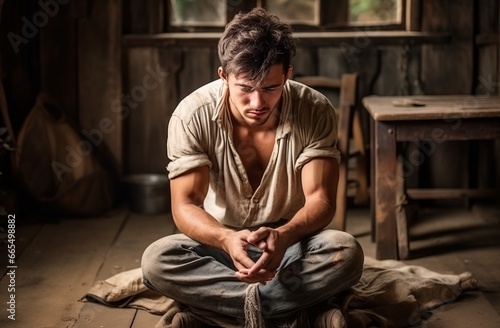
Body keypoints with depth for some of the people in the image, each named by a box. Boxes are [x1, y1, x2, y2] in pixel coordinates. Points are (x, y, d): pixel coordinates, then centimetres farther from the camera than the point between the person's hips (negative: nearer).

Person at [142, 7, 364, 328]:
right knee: (156, 260, -30)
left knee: (346, 252, -33)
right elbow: (185, 205, -20)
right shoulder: (192, 115, -18)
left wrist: (283, 236, -42)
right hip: (221, 242, 1)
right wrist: (227, 240, -42)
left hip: (291, 242, 0)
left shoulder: (315, 112, -16)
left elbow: (321, 200, -19)